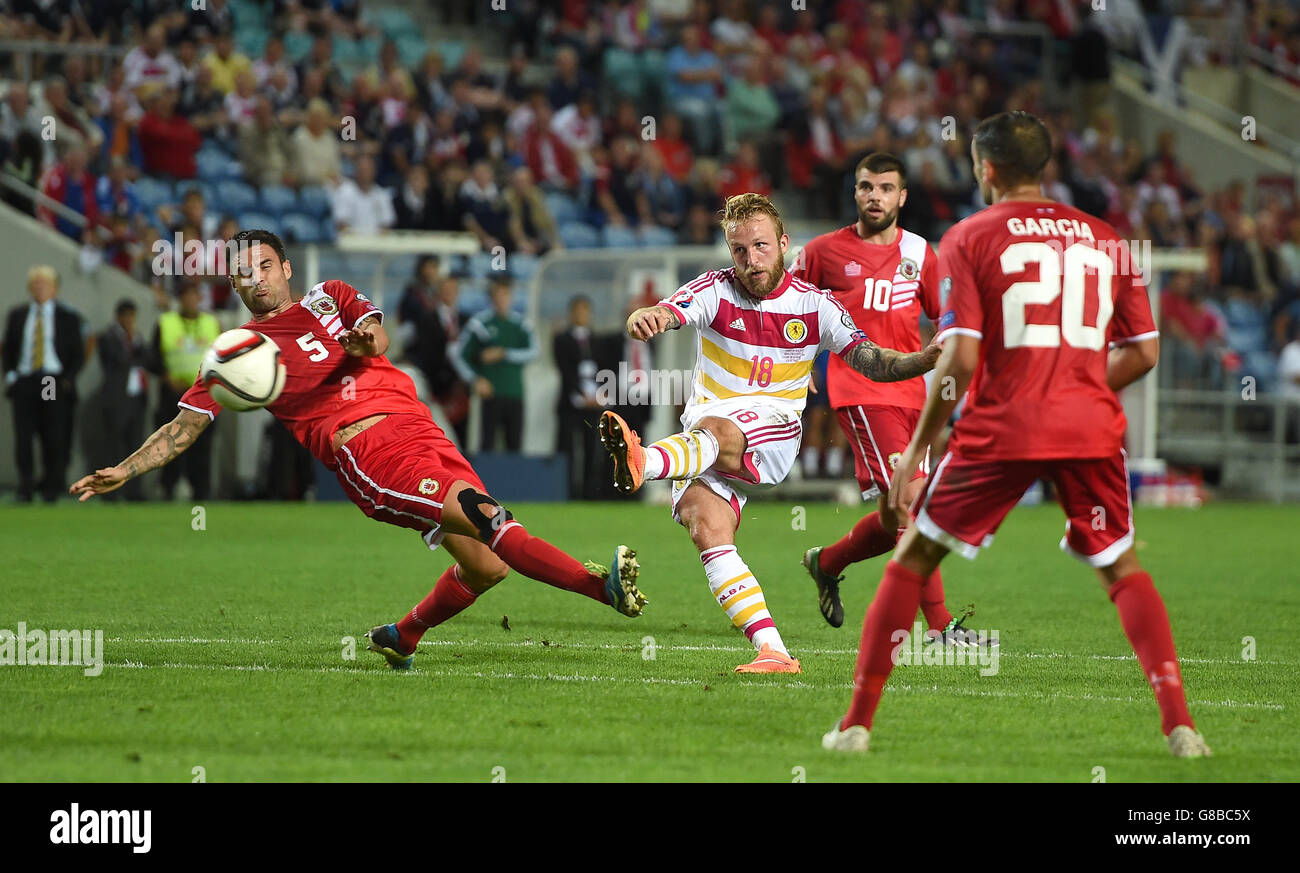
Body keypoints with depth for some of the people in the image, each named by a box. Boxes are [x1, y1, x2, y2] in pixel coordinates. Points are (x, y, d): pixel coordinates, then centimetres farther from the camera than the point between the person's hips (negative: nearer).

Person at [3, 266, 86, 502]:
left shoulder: (68, 318, 7)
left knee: (55, 439, -3)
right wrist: (10, 374, 2)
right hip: (24, 383, 1)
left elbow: (78, 354, 7)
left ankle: (52, 489, 7)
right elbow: (8, 350, 17)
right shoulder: (17, 316, 13)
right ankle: (25, 489, -4)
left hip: (56, 384, -1)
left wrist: (67, 379, -5)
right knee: (23, 436, -8)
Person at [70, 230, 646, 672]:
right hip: (360, 452, -5)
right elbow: (184, 427, 14)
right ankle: (601, 585, -34)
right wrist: (123, 472, 3)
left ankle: (402, 638, 19)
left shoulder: (329, 297, 22)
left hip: (413, 424, 5)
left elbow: (376, 335, 4)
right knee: (485, 518, -25)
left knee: (485, 565, -3)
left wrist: (365, 340, -20)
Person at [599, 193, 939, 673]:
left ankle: (642, 462, -71)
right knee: (704, 523, -24)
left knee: (713, 429, -36)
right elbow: (658, 316, -19)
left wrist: (924, 360, -20)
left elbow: (870, 360, 1)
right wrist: (644, 318, -45)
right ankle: (773, 651, -31)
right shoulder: (715, 291, -2)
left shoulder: (813, 304, 1)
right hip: (705, 428, 2)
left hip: (774, 429, -2)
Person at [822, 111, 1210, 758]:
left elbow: (960, 358, -9)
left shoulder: (968, 238, 0)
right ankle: (1179, 724, 1)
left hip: (1002, 429, -3)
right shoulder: (1103, 237, 12)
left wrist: (917, 447, -1)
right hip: (1093, 429, 3)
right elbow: (1144, 351, 12)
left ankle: (857, 722, 8)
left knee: (912, 558, 11)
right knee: (1123, 571, 17)